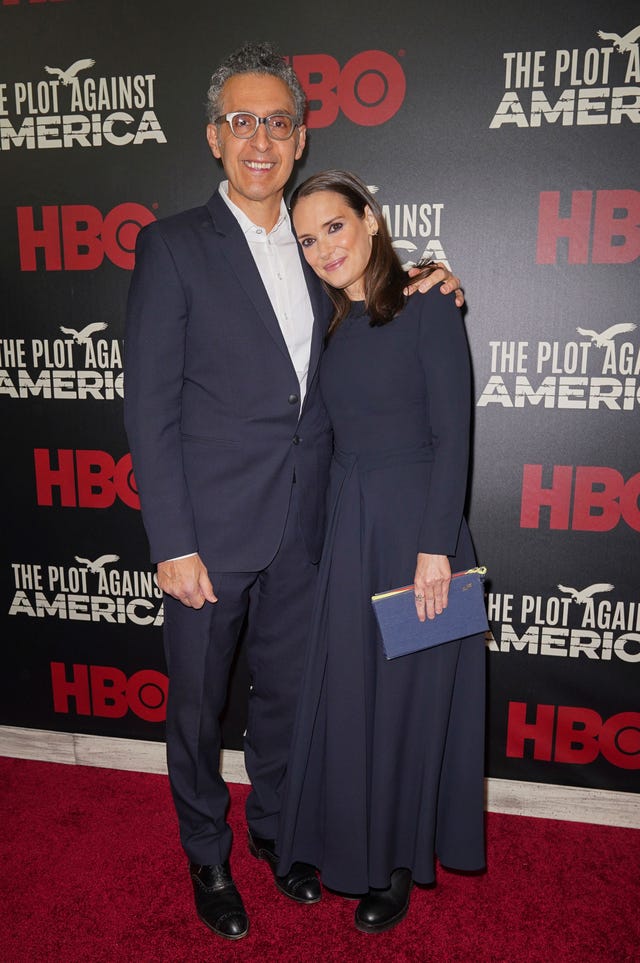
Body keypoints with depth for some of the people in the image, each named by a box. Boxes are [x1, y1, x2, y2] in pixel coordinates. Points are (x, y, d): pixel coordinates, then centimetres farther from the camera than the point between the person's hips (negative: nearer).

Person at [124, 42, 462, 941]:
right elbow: (150, 407, -10)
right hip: (210, 529, -4)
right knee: (196, 706, 13)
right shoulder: (172, 245, -6)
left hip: (300, 530, 5)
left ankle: (275, 826, 45)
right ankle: (207, 856, 38)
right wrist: (172, 544, -14)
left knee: (286, 691, 19)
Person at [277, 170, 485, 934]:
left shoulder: (428, 308, -7)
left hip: (415, 522, -6)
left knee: (405, 694, 8)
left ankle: (398, 864, 31)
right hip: (346, 525, 6)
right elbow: (335, 434, 10)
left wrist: (435, 548, -16)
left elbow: (452, 436, -12)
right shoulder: (331, 324, 11)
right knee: (346, 692, 14)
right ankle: (355, 844, 37)